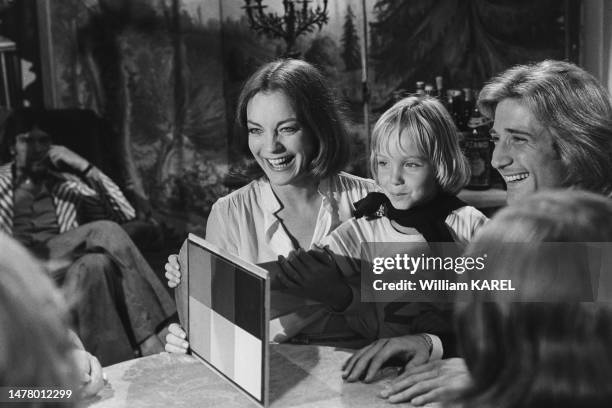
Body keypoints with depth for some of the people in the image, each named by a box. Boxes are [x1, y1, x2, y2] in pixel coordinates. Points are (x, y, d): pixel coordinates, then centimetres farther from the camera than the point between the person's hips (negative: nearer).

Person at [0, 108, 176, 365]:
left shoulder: (65, 182, 25)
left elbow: (125, 213, 12)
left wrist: (85, 168, 3)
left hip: (65, 272, 2)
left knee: (96, 264, -36)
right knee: (106, 232, -29)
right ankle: (147, 338, -32)